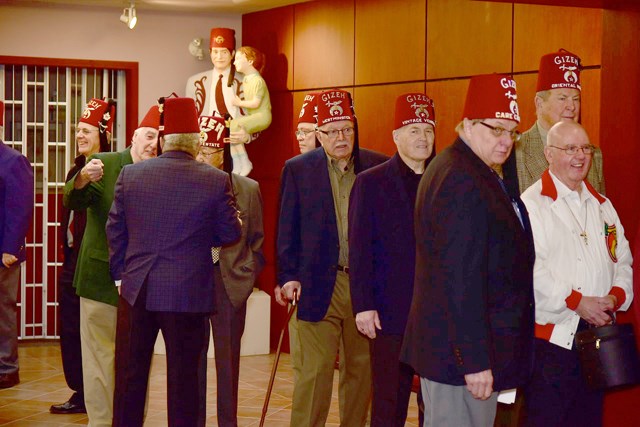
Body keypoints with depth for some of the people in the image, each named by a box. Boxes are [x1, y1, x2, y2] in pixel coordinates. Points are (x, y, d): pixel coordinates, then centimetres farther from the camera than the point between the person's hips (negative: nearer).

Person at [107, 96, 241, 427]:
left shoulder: (130, 175, -2)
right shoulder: (217, 181, -9)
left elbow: (115, 230, 6)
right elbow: (230, 235, 0)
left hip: (136, 291, 2)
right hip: (189, 293, -2)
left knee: (130, 374, 12)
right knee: (183, 375, 6)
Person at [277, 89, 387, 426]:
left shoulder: (377, 167, 3)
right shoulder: (298, 169, 3)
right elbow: (287, 229, 4)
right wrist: (288, 276, -4)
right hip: (319, 283, -2)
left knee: (363, 367, 10)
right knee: (316, 369, -1)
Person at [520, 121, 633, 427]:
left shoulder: (602, 206, 17)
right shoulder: (532, 204, -7)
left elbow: (622, 260, 16)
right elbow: (529, 271, -18)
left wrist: (616, 296, -4)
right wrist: (576, 302, -19)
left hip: (598, 332, 7)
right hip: (551, 335, -7)